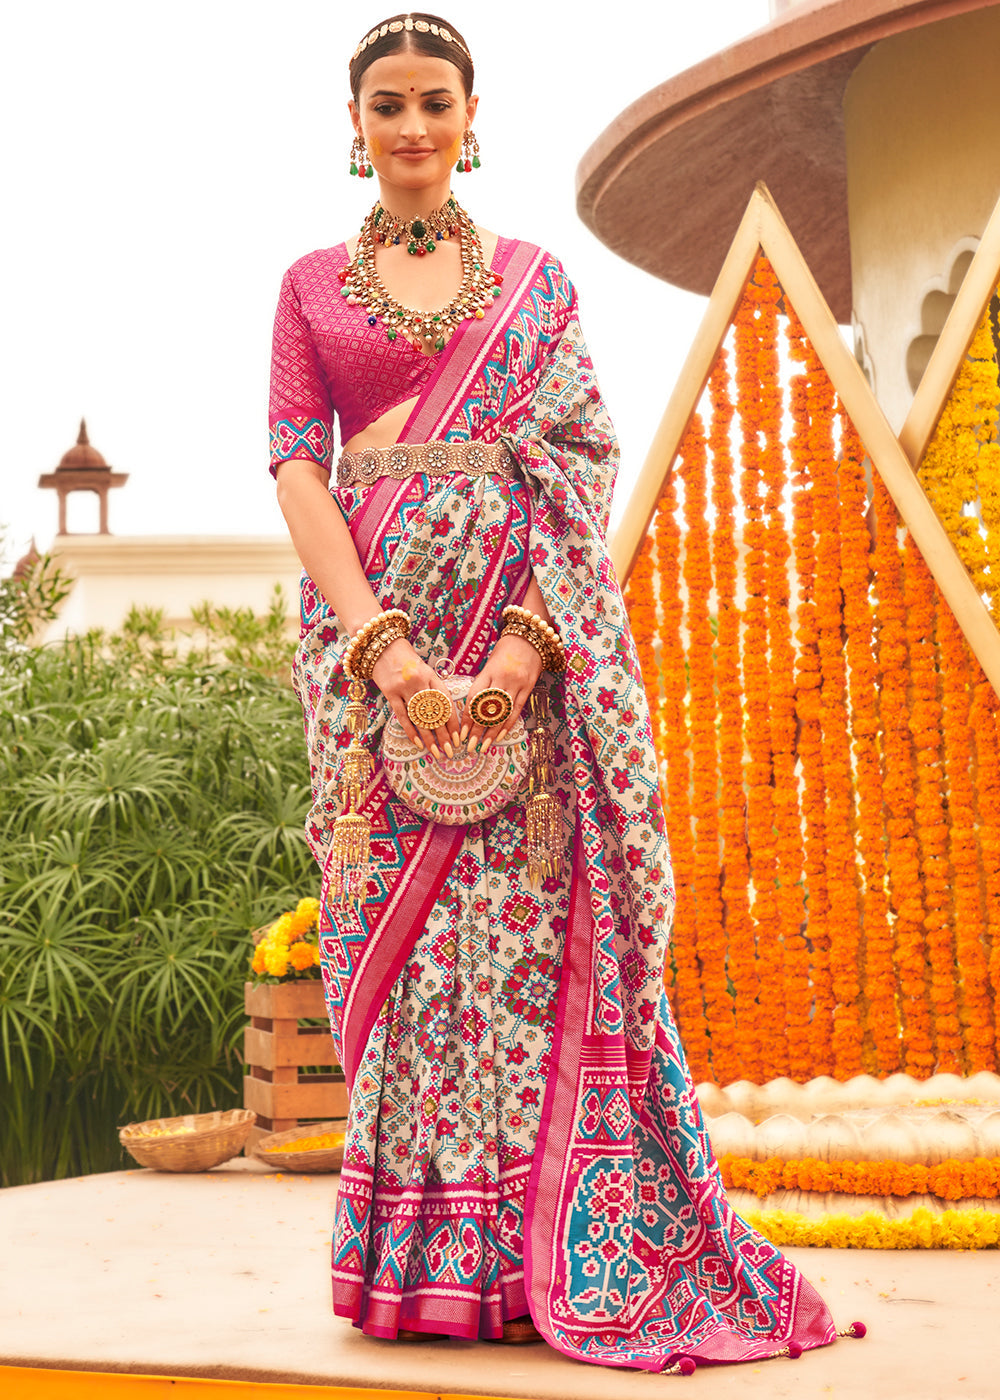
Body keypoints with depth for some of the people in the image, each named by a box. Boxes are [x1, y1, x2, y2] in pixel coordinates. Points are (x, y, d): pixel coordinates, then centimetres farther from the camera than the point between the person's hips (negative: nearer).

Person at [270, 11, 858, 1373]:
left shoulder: (534, 280, 12)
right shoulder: (311, 285, 14)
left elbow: (581, 462, 2)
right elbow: (297, 465, 2)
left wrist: (527, 640, -15)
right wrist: (383, 647, -13)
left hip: (525, 628, -1)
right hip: (368, 629, 1)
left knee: (527, 926, -6)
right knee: (396, 937, 0)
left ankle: (523, 1256, 1)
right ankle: (417, 1258, 8)